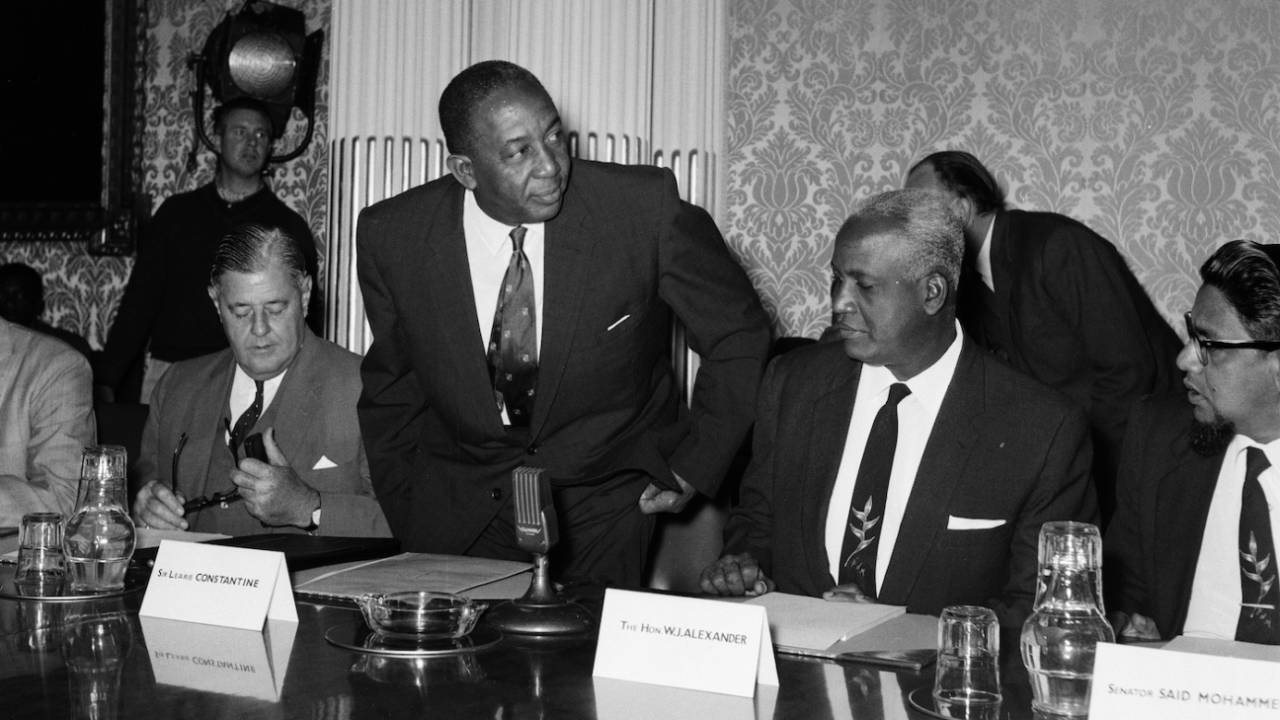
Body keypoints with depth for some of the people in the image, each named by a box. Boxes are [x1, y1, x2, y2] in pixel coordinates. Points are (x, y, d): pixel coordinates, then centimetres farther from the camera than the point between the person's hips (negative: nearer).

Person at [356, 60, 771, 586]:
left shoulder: (644, 209, -18)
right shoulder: (393, 236, -10)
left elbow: (740, 337, -3)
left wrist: (692, 467, -5)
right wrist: (409, 519, 7)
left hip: (612, 509, -1)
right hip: (461, 512, 2)